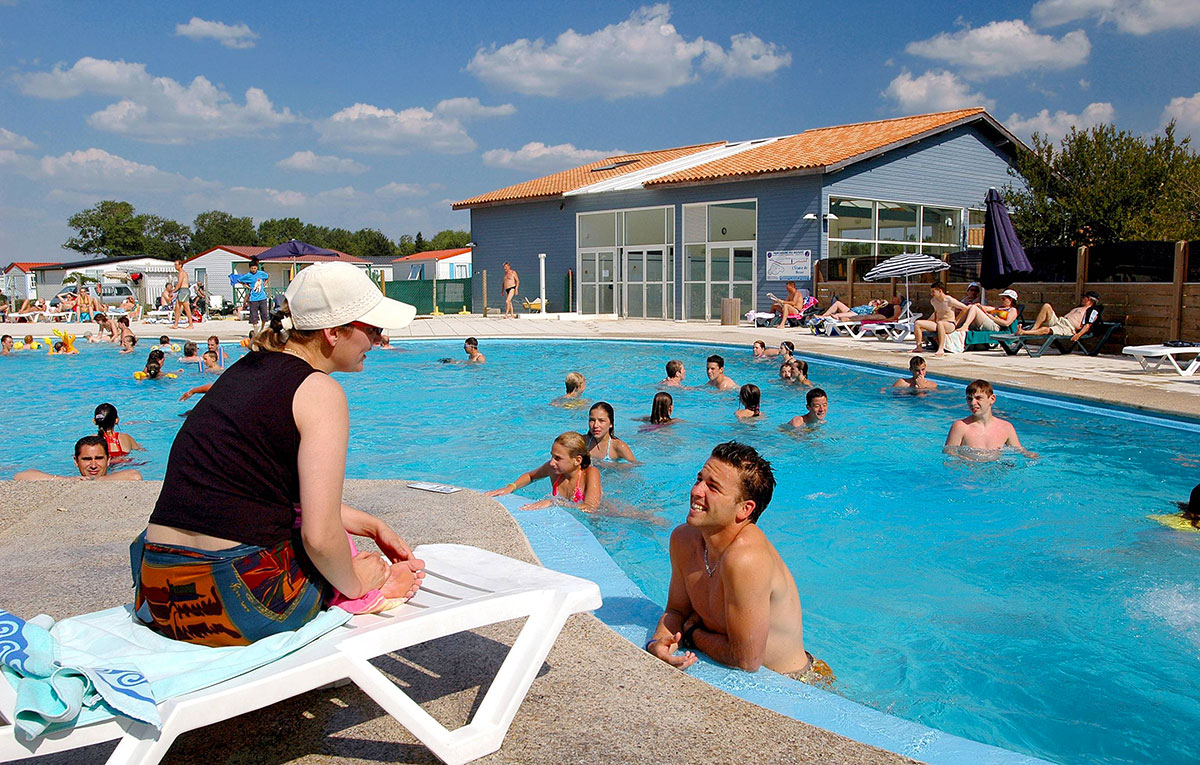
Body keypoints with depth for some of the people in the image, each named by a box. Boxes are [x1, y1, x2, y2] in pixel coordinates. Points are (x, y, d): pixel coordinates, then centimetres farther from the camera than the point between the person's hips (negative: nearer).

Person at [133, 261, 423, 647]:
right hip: (240, 606, -8)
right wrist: (353, 585, 1)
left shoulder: (245, 369, 14)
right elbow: (320, 535, -18)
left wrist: (372, 525, 24)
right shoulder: (319, 392, -12)